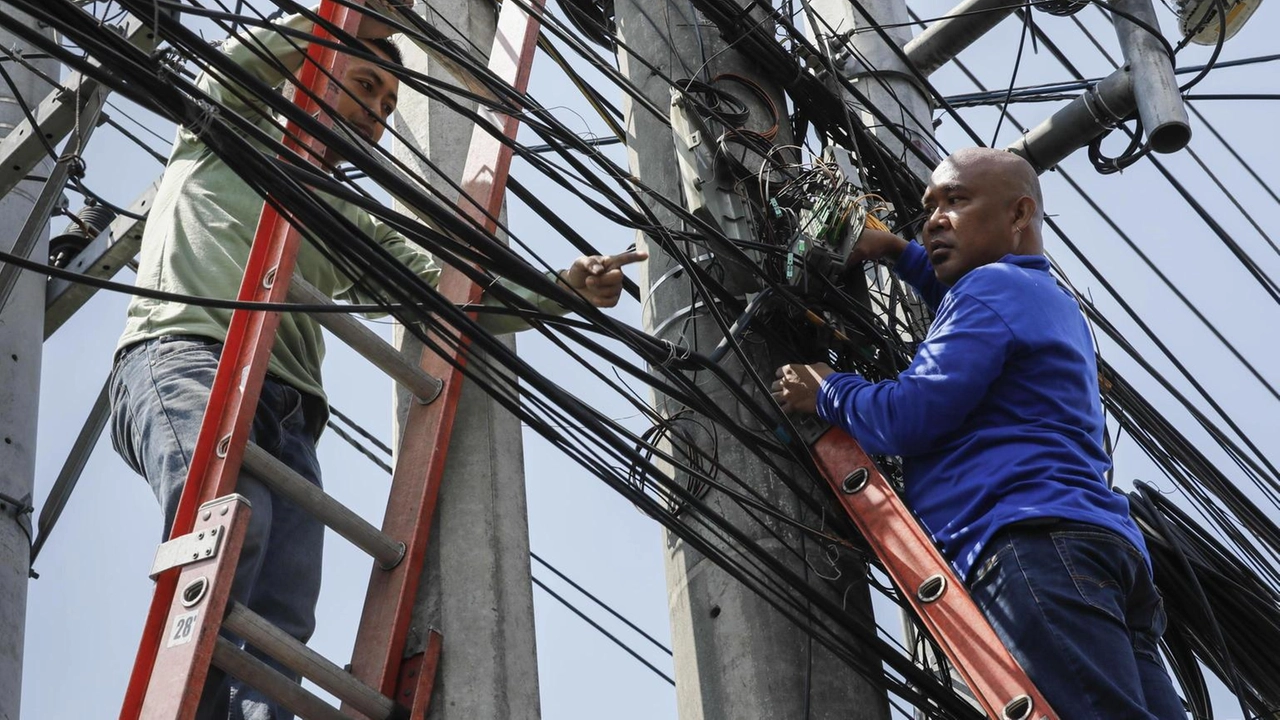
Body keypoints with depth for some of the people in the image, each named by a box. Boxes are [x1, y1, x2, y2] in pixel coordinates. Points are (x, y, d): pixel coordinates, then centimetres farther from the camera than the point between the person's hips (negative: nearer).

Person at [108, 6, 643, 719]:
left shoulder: (353, 226, 35)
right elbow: (247, 59, 3)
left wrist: (565, 289, 11)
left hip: (290, 413, 5)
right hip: (184, 358, -5)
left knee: (283, 625, -17)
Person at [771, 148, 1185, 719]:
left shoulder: (994, 285, 4)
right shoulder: (1055, 303, 33)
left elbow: (908, 419, -5)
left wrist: (827, 393, 14)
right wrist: (898, 252, 51)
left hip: (1031, 541, -10)